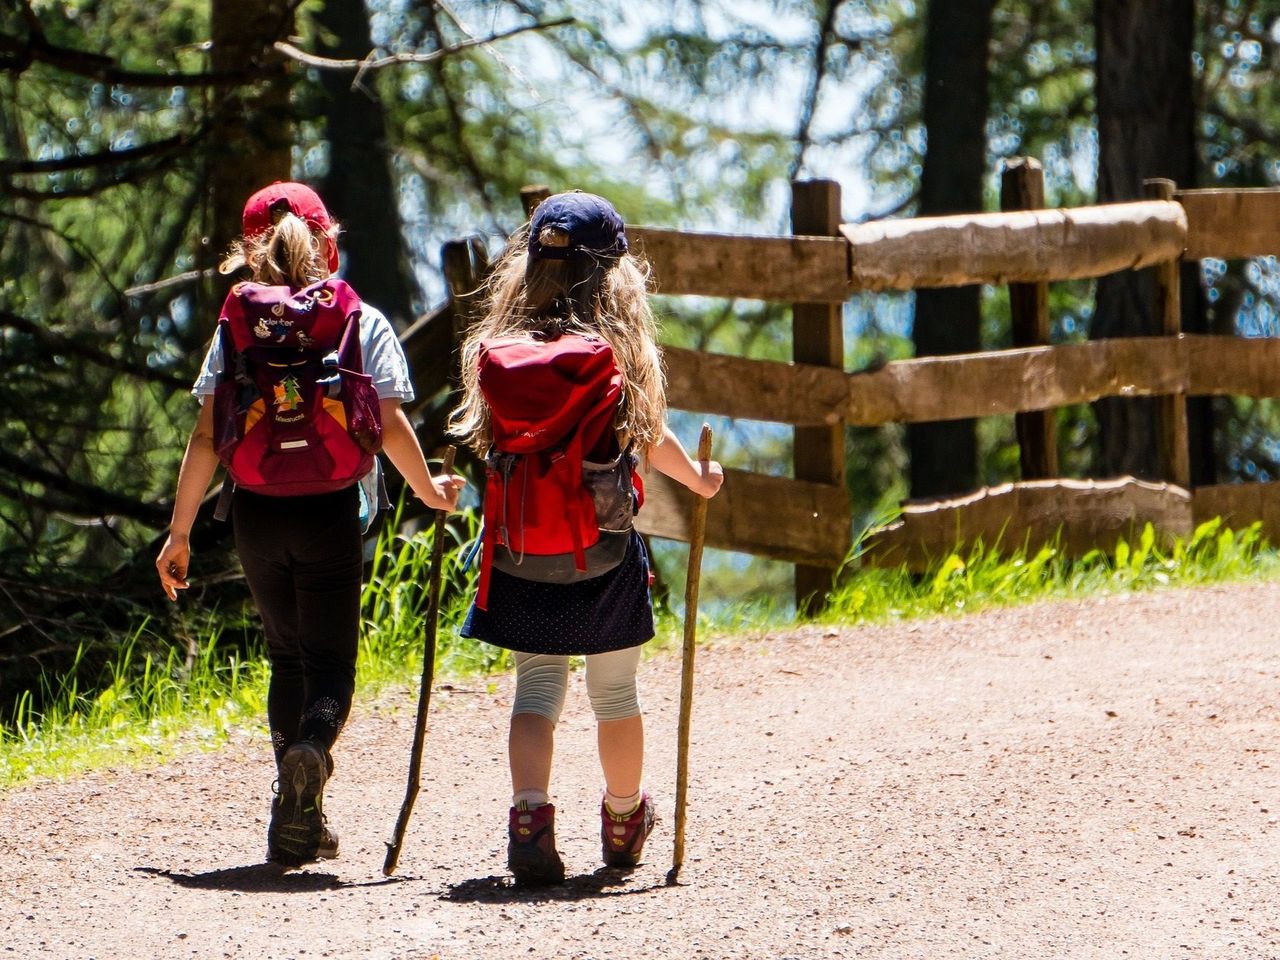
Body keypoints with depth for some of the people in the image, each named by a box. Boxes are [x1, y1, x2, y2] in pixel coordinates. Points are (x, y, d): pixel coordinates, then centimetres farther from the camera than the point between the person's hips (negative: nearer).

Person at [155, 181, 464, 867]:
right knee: (330, 662, 5)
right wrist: (431, 491, 11)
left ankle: (297, 826, 14)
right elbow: (390, 427, -5)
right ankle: (311, 748, -29)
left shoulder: (236, 328, 2)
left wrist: (180, 530, 3)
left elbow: (207, 437, -1)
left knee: (287, 656, 16)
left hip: (256, 510, 2)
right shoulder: (364, 324, -1)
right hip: (330, 509, -2)